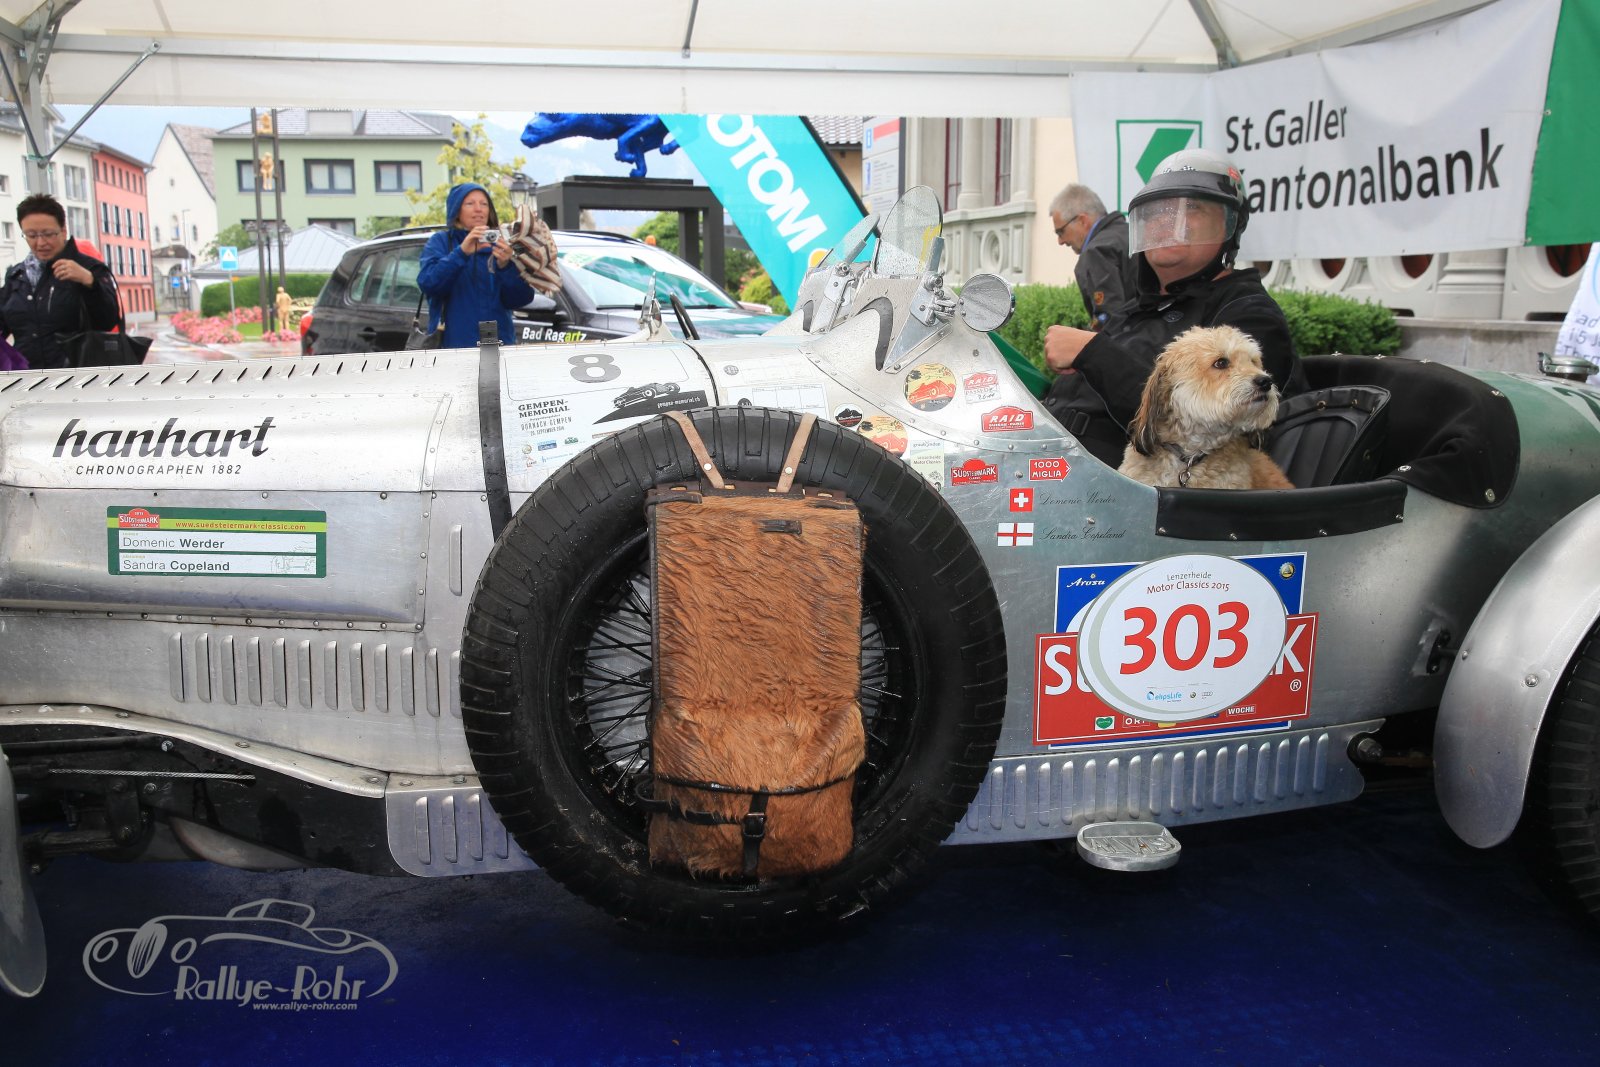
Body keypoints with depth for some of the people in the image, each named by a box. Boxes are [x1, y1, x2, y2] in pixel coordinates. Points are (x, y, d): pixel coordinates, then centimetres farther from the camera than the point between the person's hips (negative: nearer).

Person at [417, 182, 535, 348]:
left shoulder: (499, 244, 11)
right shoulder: (440, 242, 7)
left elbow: (520, 299, 2)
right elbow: (428, 283, -11)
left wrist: (506, 266, -17)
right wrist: (461, 252, -22)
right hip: (453, 343, -2)